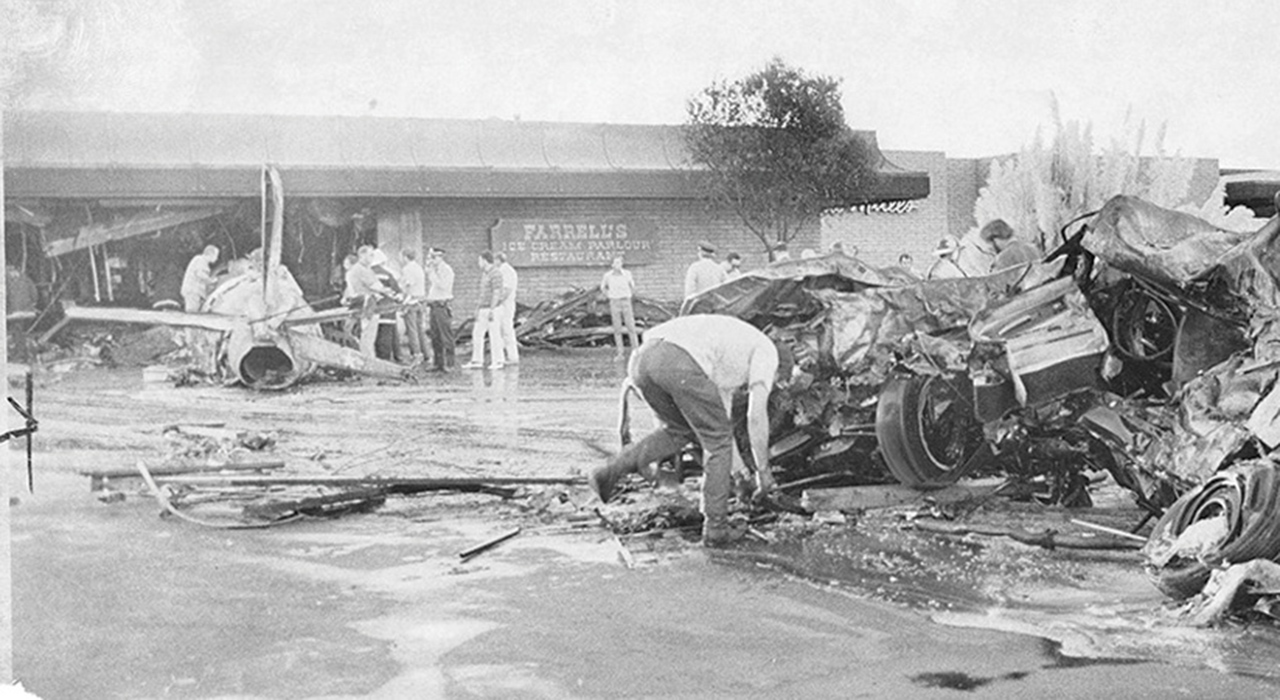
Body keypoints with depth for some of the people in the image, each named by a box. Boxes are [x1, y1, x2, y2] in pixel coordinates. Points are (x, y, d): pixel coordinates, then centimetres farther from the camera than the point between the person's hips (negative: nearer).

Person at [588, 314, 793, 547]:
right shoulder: (767, 352, 21)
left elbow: (722, 413, 46)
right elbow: (756, 415, 11)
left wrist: (738, 467, 51)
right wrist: (763, 470, 21)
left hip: (642, 357, 8)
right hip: (681, 364, -8)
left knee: (679, 431, 29)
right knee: (718, 441, 13)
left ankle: (610, 471, 15)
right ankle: (715, 528, 16)